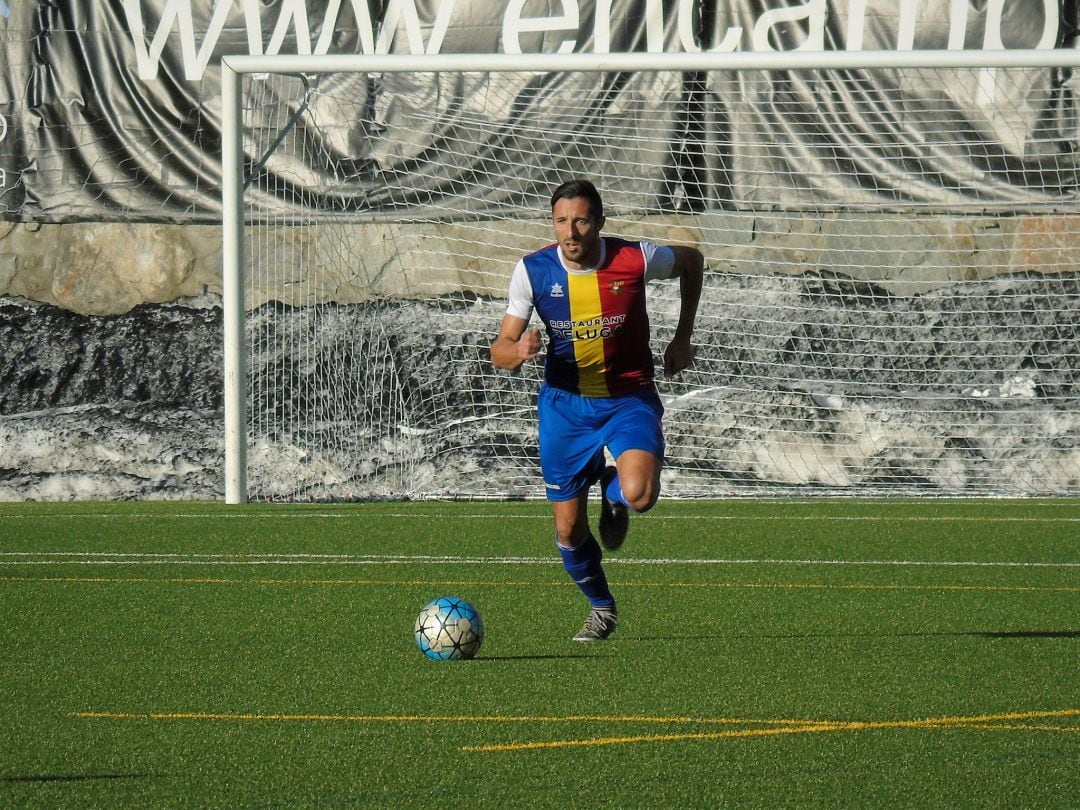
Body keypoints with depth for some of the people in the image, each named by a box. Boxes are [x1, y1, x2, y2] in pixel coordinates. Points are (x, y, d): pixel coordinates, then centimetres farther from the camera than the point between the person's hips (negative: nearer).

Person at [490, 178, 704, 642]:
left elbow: (692, 261, 7)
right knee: (569, 529, 3)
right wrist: (517, 351, -32)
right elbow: (500, 350, -7)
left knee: (639, 495, -28)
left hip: (629, 398, -2)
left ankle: (613, 494, 12)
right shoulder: (534, 270, -12)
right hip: (565, 405, 2)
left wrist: (682, 338, 5)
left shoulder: (635, 259, -15)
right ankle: (601, 608, 32)